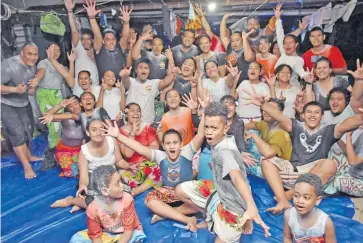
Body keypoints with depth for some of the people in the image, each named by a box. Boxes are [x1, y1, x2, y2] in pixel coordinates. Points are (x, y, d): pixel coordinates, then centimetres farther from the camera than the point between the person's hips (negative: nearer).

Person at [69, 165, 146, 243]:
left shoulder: (127, 199, -24)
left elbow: (129, 230, -18)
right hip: (106, 235, 1)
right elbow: (96, 236, -12)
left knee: (138, 236, -34)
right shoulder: (93, 208, -21)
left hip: (125, 234, -1)